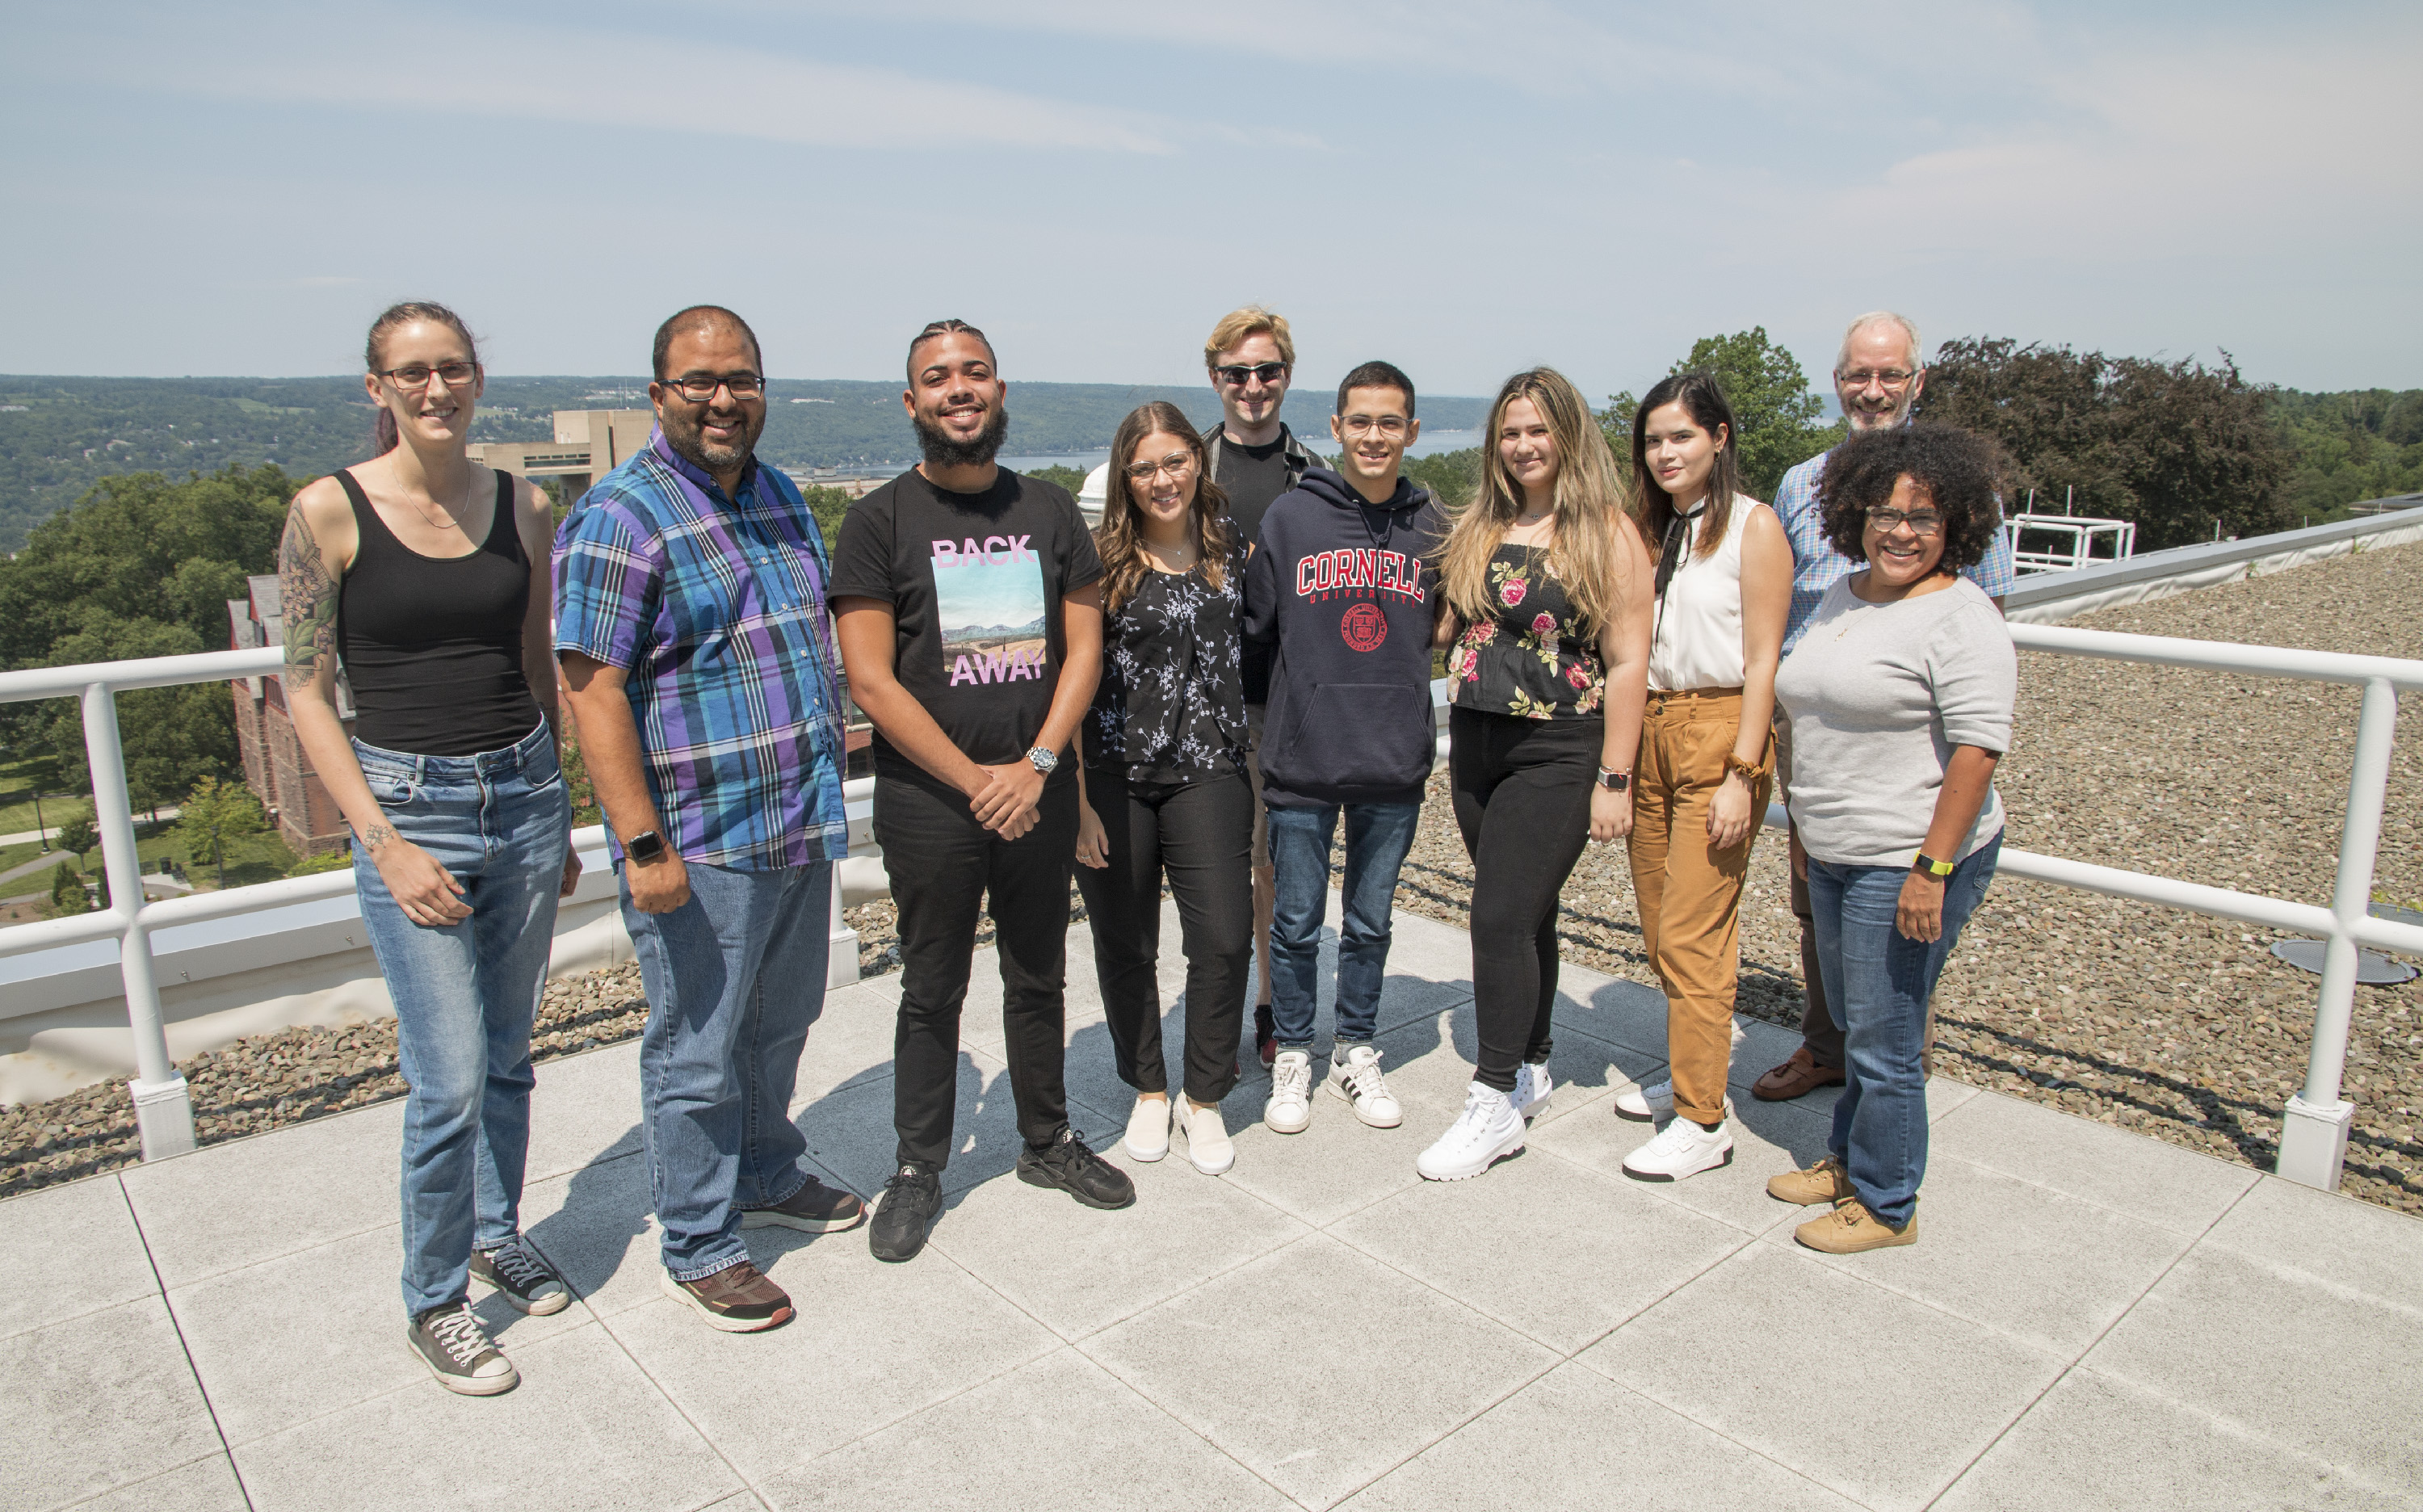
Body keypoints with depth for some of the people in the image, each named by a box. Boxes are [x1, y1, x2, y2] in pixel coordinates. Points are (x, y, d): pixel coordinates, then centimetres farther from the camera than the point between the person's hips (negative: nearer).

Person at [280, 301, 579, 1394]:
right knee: (450, 1079, -3)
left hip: (524, 792, 4)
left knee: (508, 1056, 15)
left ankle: (497, 1234, 38)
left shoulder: (520, 506, 4)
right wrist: (384, 841, -12)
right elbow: (307, 693, -5)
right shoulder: (330, 512, -7)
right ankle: (433, 1302, 18)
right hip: (408, 801, -4)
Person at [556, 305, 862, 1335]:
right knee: (698, 1052, 6)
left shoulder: (779, 496, 11)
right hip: (699, 843, -7)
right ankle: (698, 1250, 23)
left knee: (781, 1024, 22)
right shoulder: (620, 517, -13)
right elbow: (593, 689, -18)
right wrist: (642, 843, -22)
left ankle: (767, 1176, 43)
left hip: (802, 826, 8)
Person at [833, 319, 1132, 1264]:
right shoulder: (880, 520, -4)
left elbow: (1083, 646, 3)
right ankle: (918, 1170, 24)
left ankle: (1048, 1140, 33)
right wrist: (974, 780, -13)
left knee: (1038, 978, 15)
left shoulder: (1051, 512, 7)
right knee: (933, 991, 8)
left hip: (1040, 793, 3)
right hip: (928, 802, -3)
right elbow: (870, 679, -10)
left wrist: (1033, 766, -10)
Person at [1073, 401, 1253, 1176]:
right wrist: (1079, 798, -8)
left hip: (1206, 772, 2)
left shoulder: (1232, 555, 7)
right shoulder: (1102, 561, -2)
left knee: (1225, 937, -4)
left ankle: (1203, 1098, 17)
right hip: (1114, 778, -1)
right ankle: (1148, 1090, 30)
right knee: (1126, 943, 9)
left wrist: (1248, 763, 10)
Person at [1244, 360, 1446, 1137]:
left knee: (1371, 922, 15)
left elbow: (1444, 629, 13)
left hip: (1395, 760, 2)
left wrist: (1395, 677, 2)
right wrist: (1313, 674, -1)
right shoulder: (1290, 515, -3)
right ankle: (1293, 1055, 27)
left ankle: (1356, 1050, 33)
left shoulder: (1430, 526, 3)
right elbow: (1254, 622, 2)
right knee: (1297, 921, 9)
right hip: (1303, 757, -2)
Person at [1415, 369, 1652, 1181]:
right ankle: (1531, 1067, 29)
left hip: (1558, 752, -5)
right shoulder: (1478, 528, 11)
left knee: (1502, 915, -10)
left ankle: (1496, 1103, 1)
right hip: (1476, 745, 6)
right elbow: (1447, 630, 20)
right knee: (1524, 914, 14)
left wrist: (1614, 779, -13)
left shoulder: (1607, 531, -7)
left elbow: (1627, 662, -10)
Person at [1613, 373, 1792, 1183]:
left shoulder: (1753, 526, -6)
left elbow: (1761, 662, -10)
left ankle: (1702, 1120, 4)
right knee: (1660, 927, 11)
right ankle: (1692, 1073, 28)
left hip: (1720, 730, -6)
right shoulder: (1653, 527, 13)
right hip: (1651, 730, 7)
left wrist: (1740, 774, -15)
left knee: (1692, 932, -6)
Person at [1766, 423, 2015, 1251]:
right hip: (1834, 855, 8)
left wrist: (1931, 869, -24)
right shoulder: (1842, 598, 11)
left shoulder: (1959, 616, -14)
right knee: (1854, 1021, 21)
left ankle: (1886, 1206, 18)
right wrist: (1812, 829, 21)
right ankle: (1847, 1159, 38)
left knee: (1884, 1041, 2)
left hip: (1907, 863, -8)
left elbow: (1978, 748, -20)